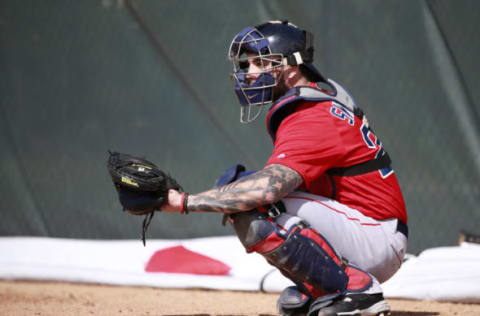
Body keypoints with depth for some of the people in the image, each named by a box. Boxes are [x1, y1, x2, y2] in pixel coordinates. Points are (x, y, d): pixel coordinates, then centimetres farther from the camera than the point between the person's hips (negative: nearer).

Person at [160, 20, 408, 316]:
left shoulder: (313, 119, -19)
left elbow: (267, 188, -33)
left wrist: (185, 201, -31)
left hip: (379, 244, -10)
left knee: (255, 206, -27)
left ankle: (357, 290, -19)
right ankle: (316, 291, 8)